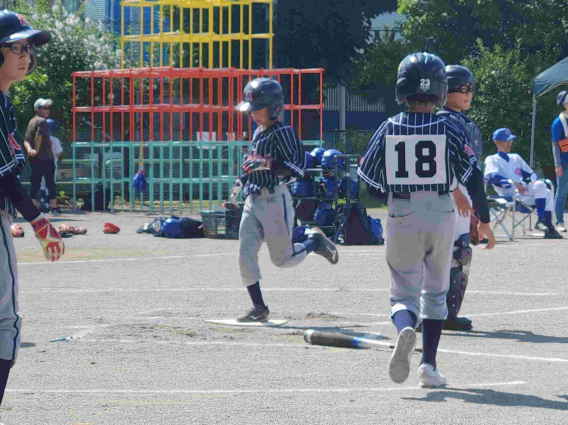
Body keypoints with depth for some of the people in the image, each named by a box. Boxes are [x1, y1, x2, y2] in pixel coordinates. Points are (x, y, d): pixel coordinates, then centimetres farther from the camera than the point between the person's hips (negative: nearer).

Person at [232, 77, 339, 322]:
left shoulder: (282, 132, -12)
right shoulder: (258, 132, 14)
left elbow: (296, 167, -21)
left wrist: (266, 165, -32)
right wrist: (242, 180, 18)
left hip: (275, 200, -8)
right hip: (253, 201, 8)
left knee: (282, 259, 2)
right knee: (246, 256, -3)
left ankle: (314, 242, 29)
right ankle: (259, 309, 4)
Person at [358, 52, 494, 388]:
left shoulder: (389, 130, -2)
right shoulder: (447, 130, -6)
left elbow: (369, 183, 3)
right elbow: (473, 177, -5)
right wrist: (484, 220, 7)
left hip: (401, 219, 0)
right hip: (441, 217, 0)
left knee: (404, 293, 8)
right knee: (435, 292, 16)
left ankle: (406, 328, -28)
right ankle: (429, 366, 10)